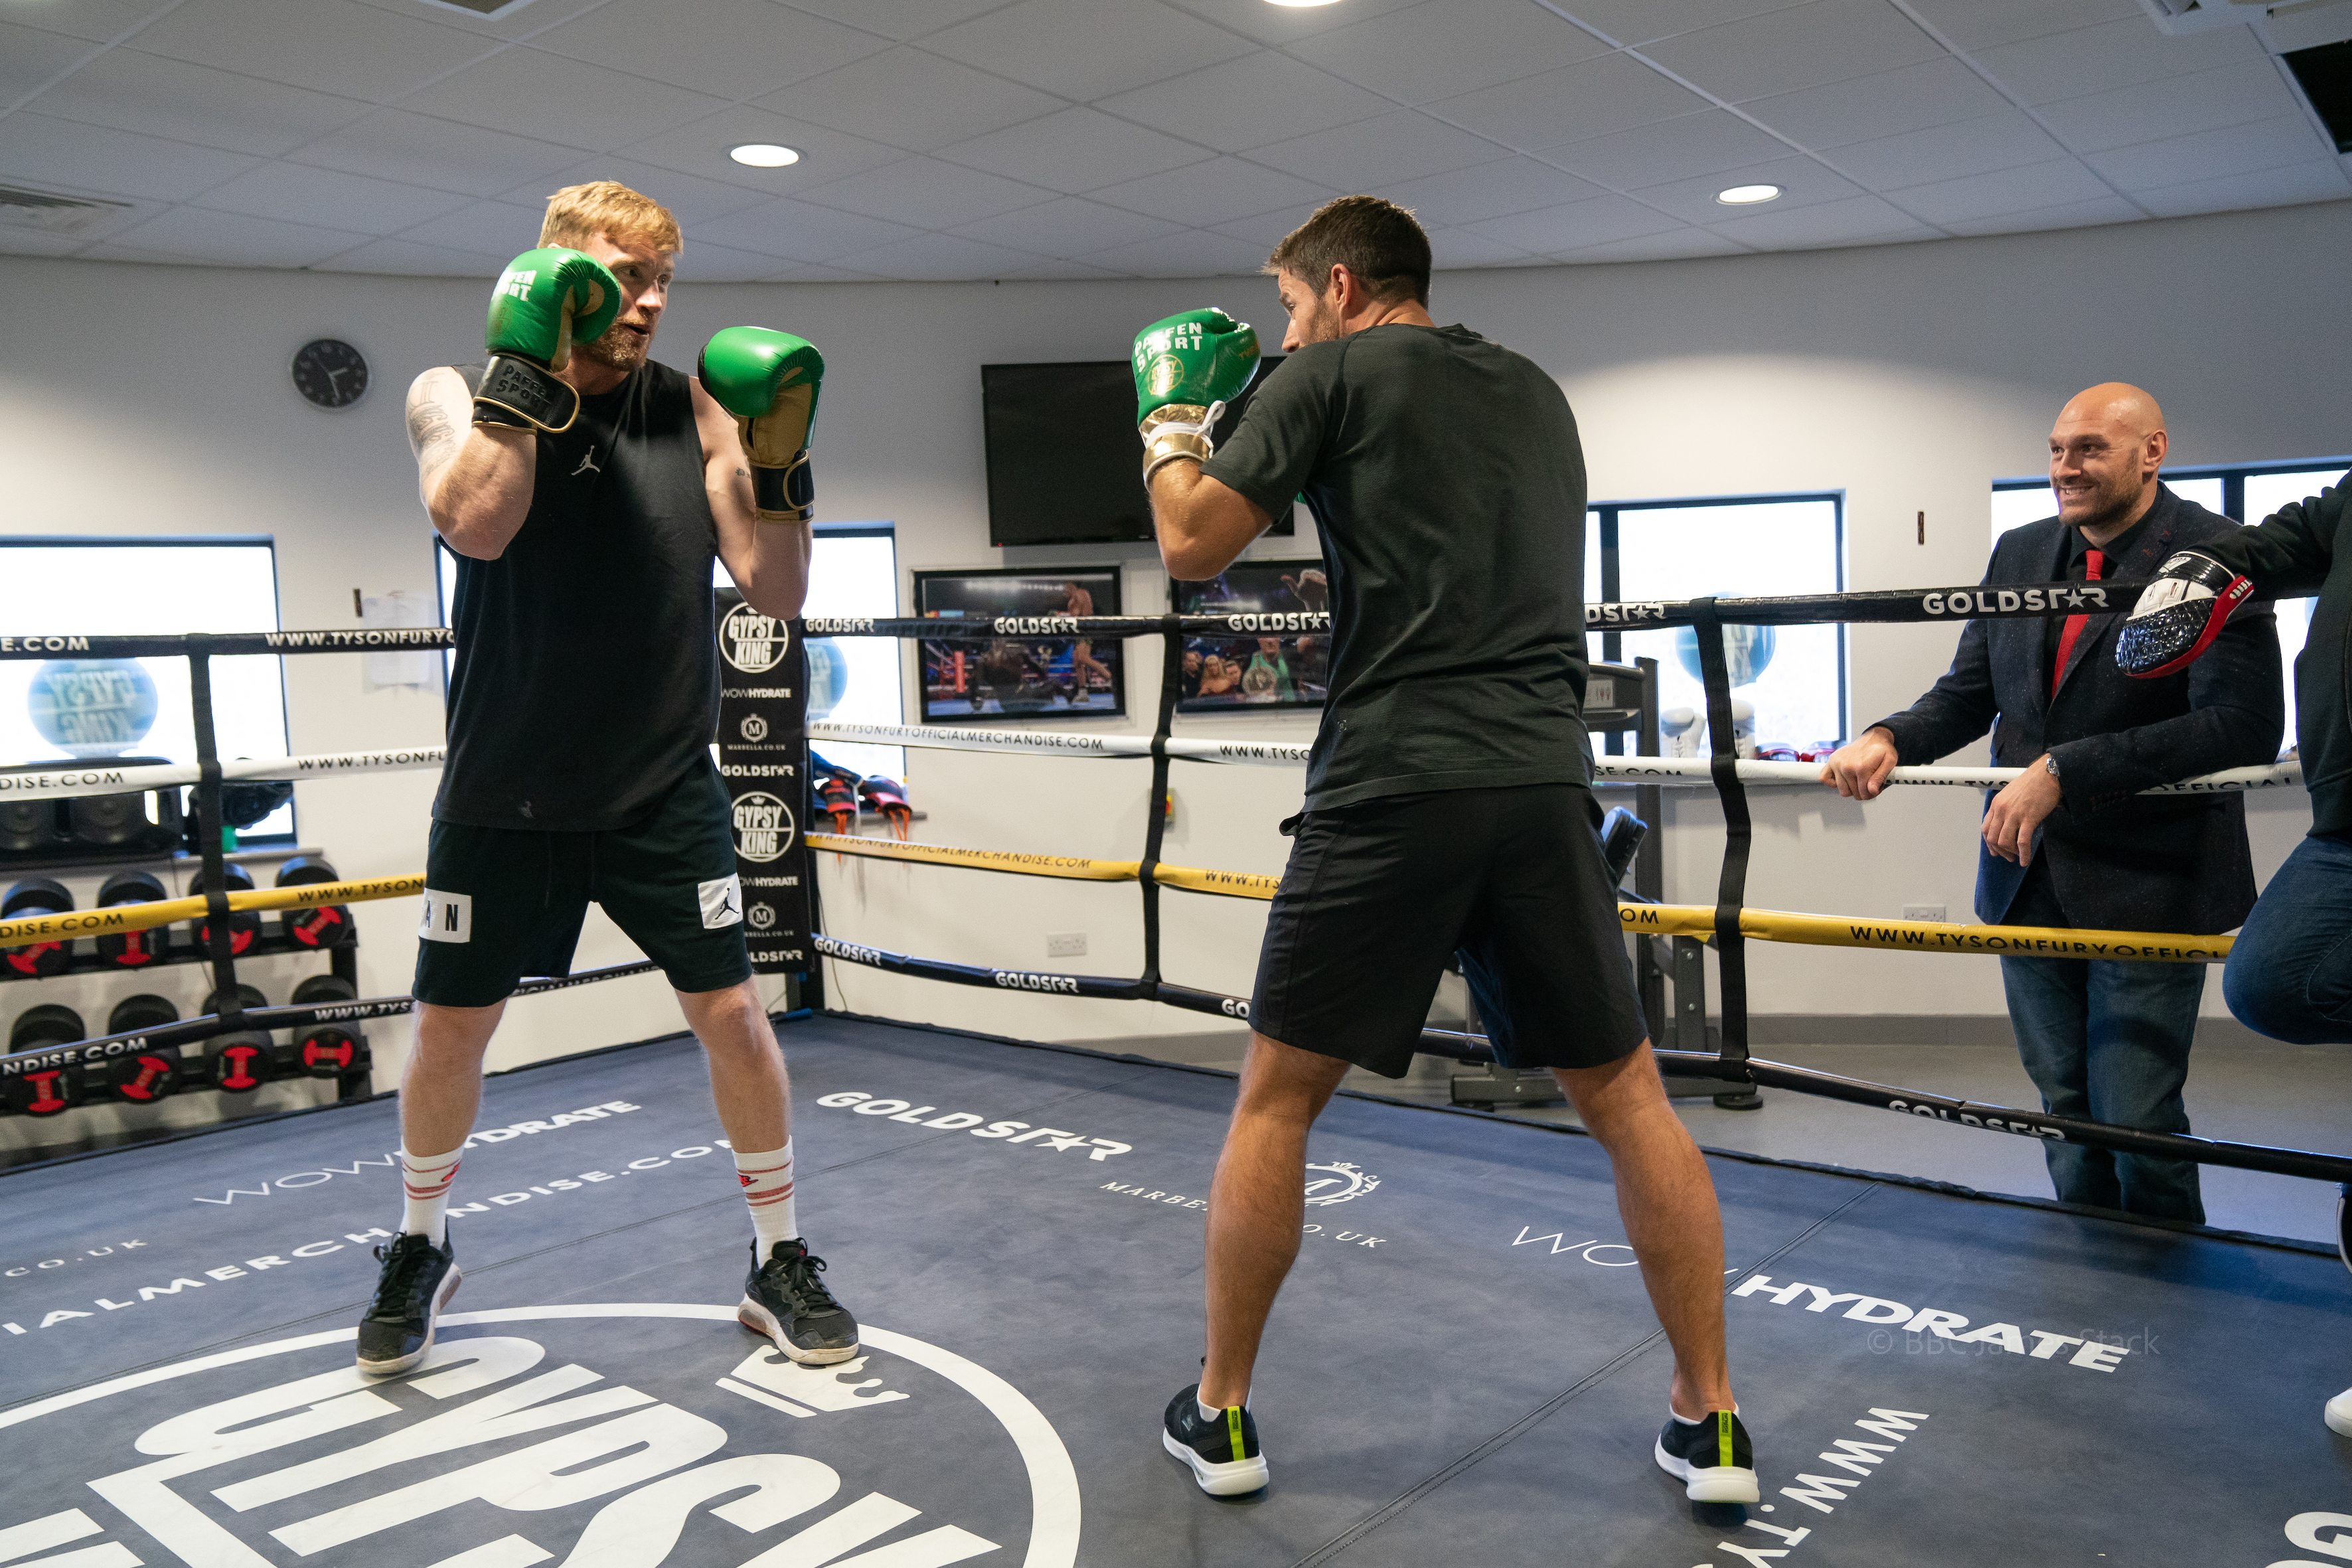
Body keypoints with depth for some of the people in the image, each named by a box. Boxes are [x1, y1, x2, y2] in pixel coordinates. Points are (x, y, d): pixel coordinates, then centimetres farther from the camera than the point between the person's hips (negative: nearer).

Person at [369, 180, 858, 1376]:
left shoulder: (695, 411, 0)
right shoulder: (460, 394, -3)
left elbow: (777, 593, -4)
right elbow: (476, 522, -25)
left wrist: (776, 463, -17)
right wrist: (530, 362, -23)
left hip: (663, 789, 1)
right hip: (503, 792, 0)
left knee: (730, 1012, -2)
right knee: (449, 1028, 10)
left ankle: (778, 1262, 16)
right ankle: (420, 1249, 37)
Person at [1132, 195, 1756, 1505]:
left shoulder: (1329, 375, 4)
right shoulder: (1537, 392, 22)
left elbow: (1195, 545, 0)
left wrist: (1174, 415, 18)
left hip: (1393, 784, -5)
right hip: (1546, 779, 5)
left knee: (1277, 1097, 9)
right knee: (1626, 1097, 14)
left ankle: (1221, 1416, 20)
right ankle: (1711, 1424, 19)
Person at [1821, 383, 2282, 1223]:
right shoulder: (2018, 553, 10)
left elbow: (2245, 726, -21)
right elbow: (1967, 693, 12)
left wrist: (2062, 770, -26)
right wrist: (1888, 739, -9)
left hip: (2146, 885, -5)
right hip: (2029, 877, 5)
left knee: (2135, 1120, -2)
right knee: (2067, 1110, 14)